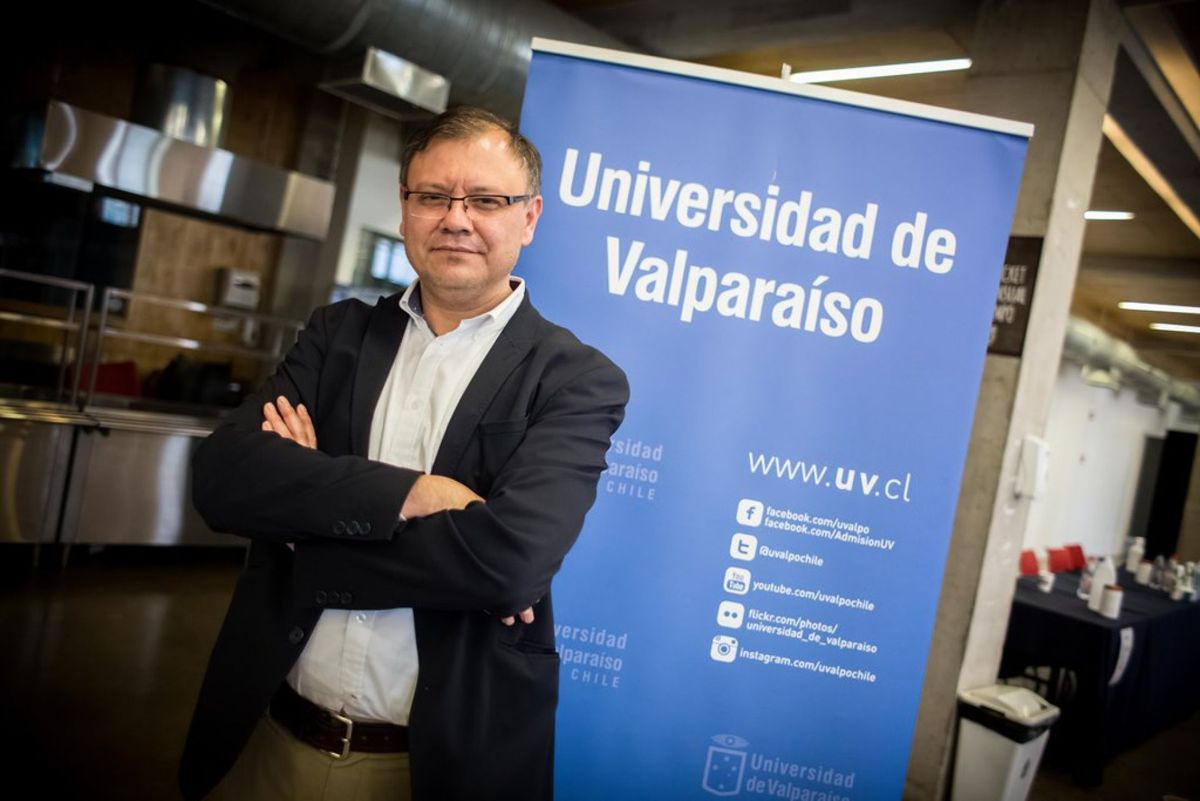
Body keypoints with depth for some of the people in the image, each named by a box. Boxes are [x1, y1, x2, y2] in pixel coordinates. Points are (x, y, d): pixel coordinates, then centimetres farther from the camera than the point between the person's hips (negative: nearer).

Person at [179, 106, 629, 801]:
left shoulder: (577, 378, -10)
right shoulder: (340, 333, 3)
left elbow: (510, 558, -25)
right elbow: (223, 477, -10)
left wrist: (305, 542, -14)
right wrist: (406, 493, -23)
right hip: (271, 736, 4)